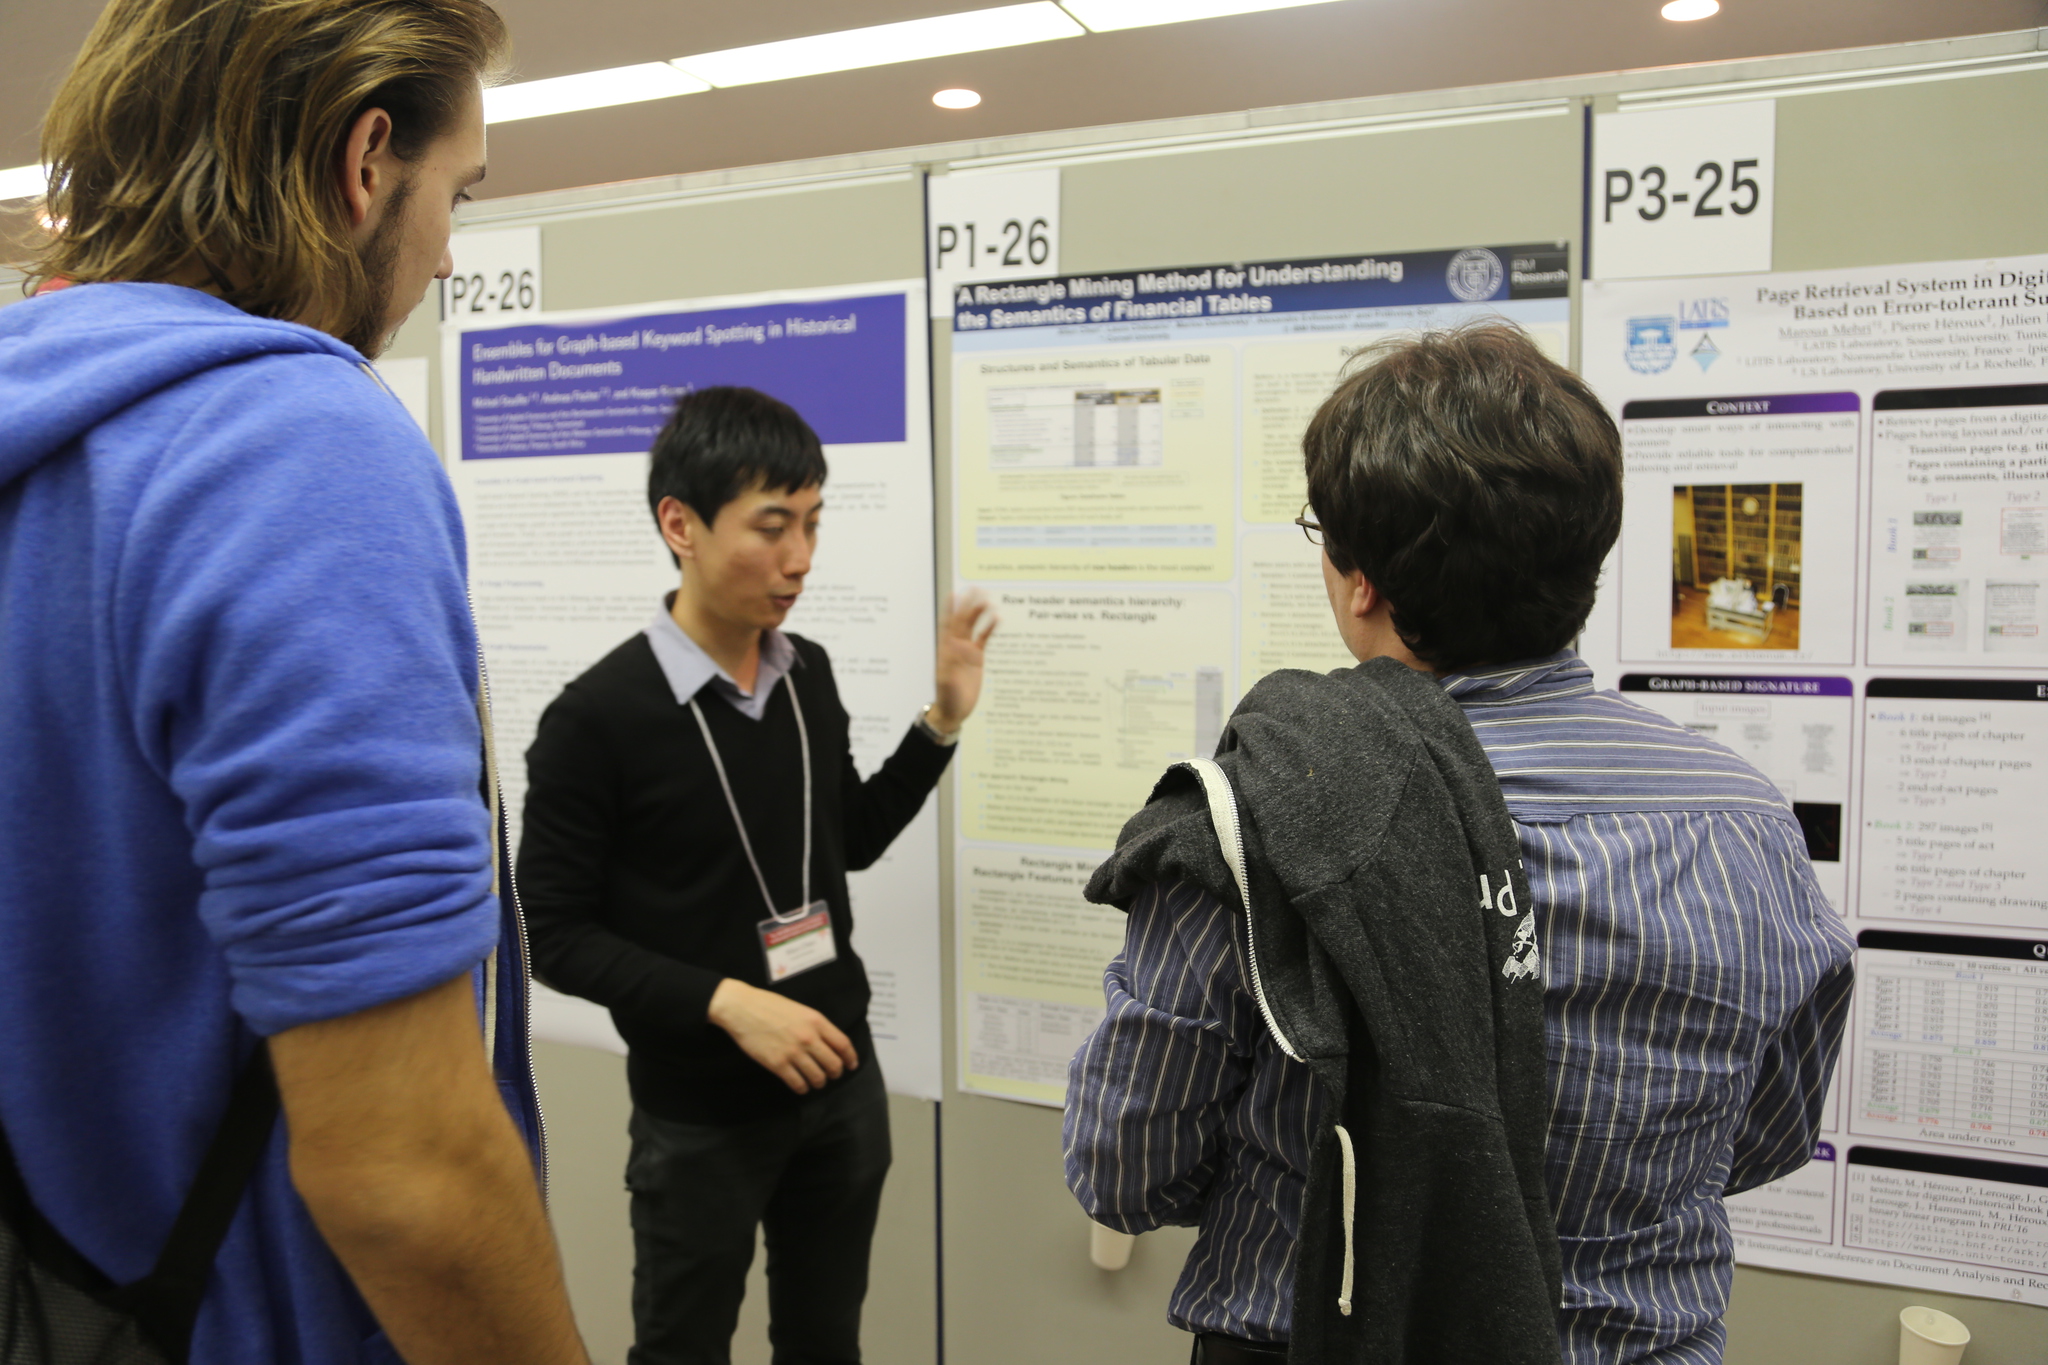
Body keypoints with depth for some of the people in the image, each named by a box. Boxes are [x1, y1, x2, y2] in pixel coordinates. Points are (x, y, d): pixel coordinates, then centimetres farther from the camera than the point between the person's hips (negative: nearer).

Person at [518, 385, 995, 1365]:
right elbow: (555, 934, -13)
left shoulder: (808, 674, 0)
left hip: (842, 1081, 5)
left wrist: (943, 721, 0)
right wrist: (725, 1003, -23)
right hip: (700, 1113, -5)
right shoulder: (598, 716, -18)